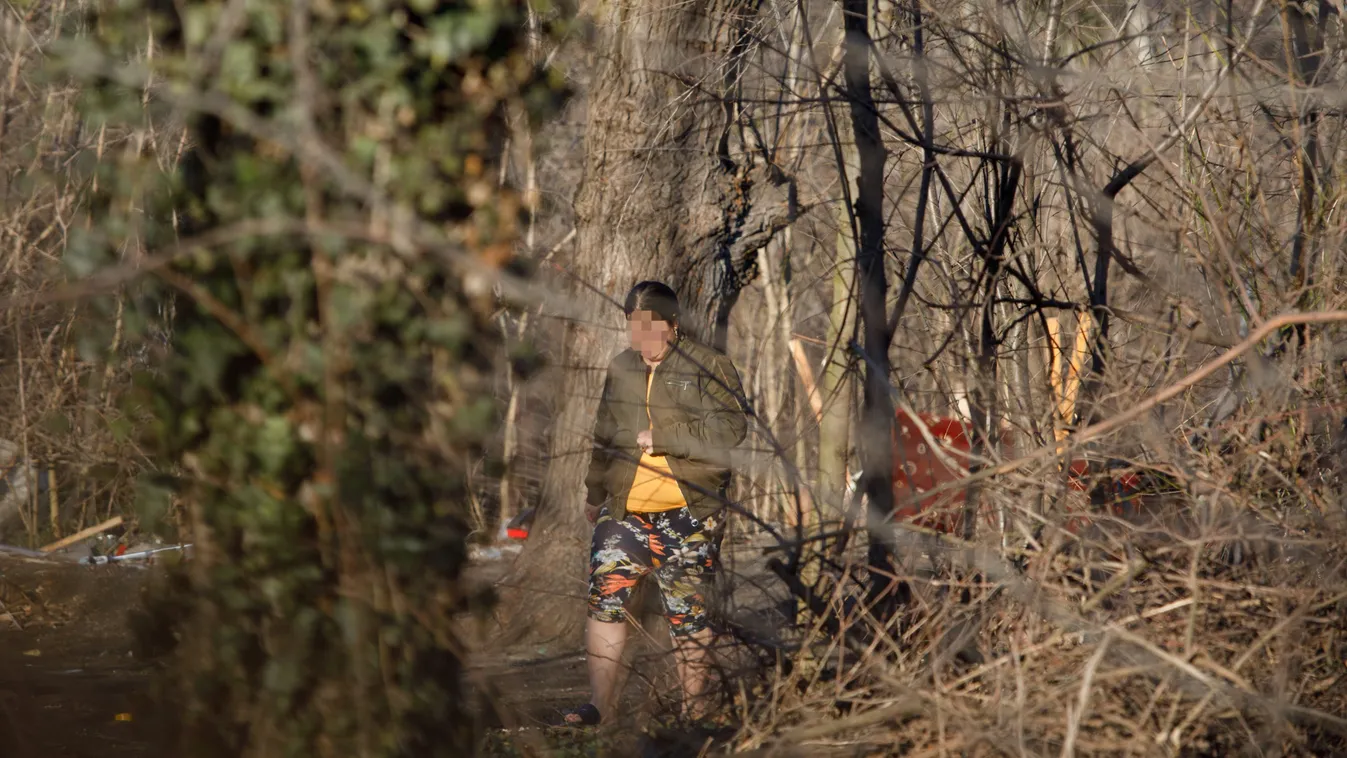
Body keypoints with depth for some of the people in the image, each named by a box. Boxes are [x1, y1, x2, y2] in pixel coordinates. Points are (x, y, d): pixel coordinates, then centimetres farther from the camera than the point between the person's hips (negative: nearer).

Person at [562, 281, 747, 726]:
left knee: (688, 612, 0)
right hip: (623, 510, 5)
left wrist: (661, 436, -17)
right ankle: (600, 703, 2)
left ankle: (694, 707, 11)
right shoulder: (621, 368, 15)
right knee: (605, 598, -4)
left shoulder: (708, 367, -3)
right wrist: (594, 493, 33)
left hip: (687, 514, -5)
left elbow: (729, 430, -15)